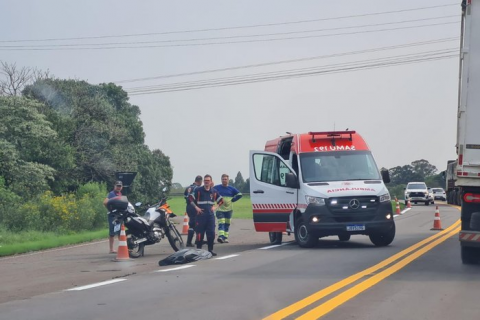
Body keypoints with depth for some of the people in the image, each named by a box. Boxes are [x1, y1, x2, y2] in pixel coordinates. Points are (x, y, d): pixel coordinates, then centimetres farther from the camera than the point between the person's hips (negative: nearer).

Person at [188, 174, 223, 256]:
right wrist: (196, 207, -7)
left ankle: (210, 250, 9)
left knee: (211, 233, 1)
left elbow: (220, 200, 21)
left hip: (210, 215, 3)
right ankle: (198, 249, 3)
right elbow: (190, 199, 0)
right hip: (200, 214, -3)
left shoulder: (214, 191, 10)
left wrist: (215, 207, 7)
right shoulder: (198, 190, 0)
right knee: (200, 233, -3)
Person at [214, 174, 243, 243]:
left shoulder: (231, 189, 5)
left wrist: (232, 200, 0)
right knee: (221, 224, -15)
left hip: (228, 209, 3)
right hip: (220, 209, -3)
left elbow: (239, 194, 8)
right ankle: (221, 236, -26)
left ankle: (225, 237, 14)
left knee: (227, 224, 7)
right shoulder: (216, 188, 0)